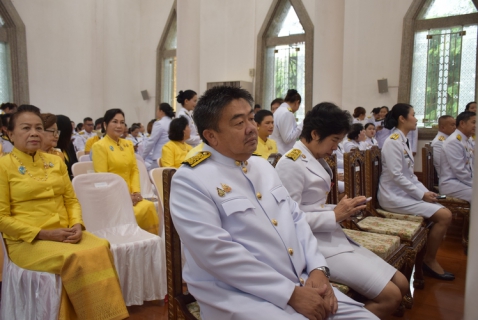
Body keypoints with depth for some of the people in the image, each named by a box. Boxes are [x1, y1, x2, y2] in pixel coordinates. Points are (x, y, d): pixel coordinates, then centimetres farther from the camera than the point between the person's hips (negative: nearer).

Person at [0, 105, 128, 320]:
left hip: (66, 234, 4)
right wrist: (43, 233, -15)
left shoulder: (56, 161, 13)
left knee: (100, 249, -25)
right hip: (27, 241, -4)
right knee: (76, 258, -31)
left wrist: (77, 225, -6)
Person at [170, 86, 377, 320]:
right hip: (241, 296, -6)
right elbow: (218, 253, -19)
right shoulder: (190, 181, -11)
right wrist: (291, 294, -18)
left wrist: (318, 268, -2)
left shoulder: (262, 166, 13)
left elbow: (296, 219, 14)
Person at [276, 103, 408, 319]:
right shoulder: (291, 164, -16)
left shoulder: (316, 160, 14)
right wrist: (335, 215, -17)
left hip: (333, 237, 10)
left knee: (401, 284, 8)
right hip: (315, 244, -10)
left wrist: (343, 210, 0)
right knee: (390, 296, -11)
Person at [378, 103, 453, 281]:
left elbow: (410, 174, 15)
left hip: (405, 192, 9)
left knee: (444, 212, 2)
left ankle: (428, 256, 12)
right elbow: (397, 176, -21)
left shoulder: (403, 141, 13)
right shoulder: (393, 142, -16)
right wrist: (421, 194, -16)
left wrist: (425, 191, 3)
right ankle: (429, 260, 2)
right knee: (444, 216, -14)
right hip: (394, 196, -9)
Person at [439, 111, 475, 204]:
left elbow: (471, 168, 18)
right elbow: (460, 171, -18)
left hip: (464, 182, 9)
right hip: (452, 185, -9)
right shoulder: (454, 141, -14)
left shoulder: (465, 141, 16)